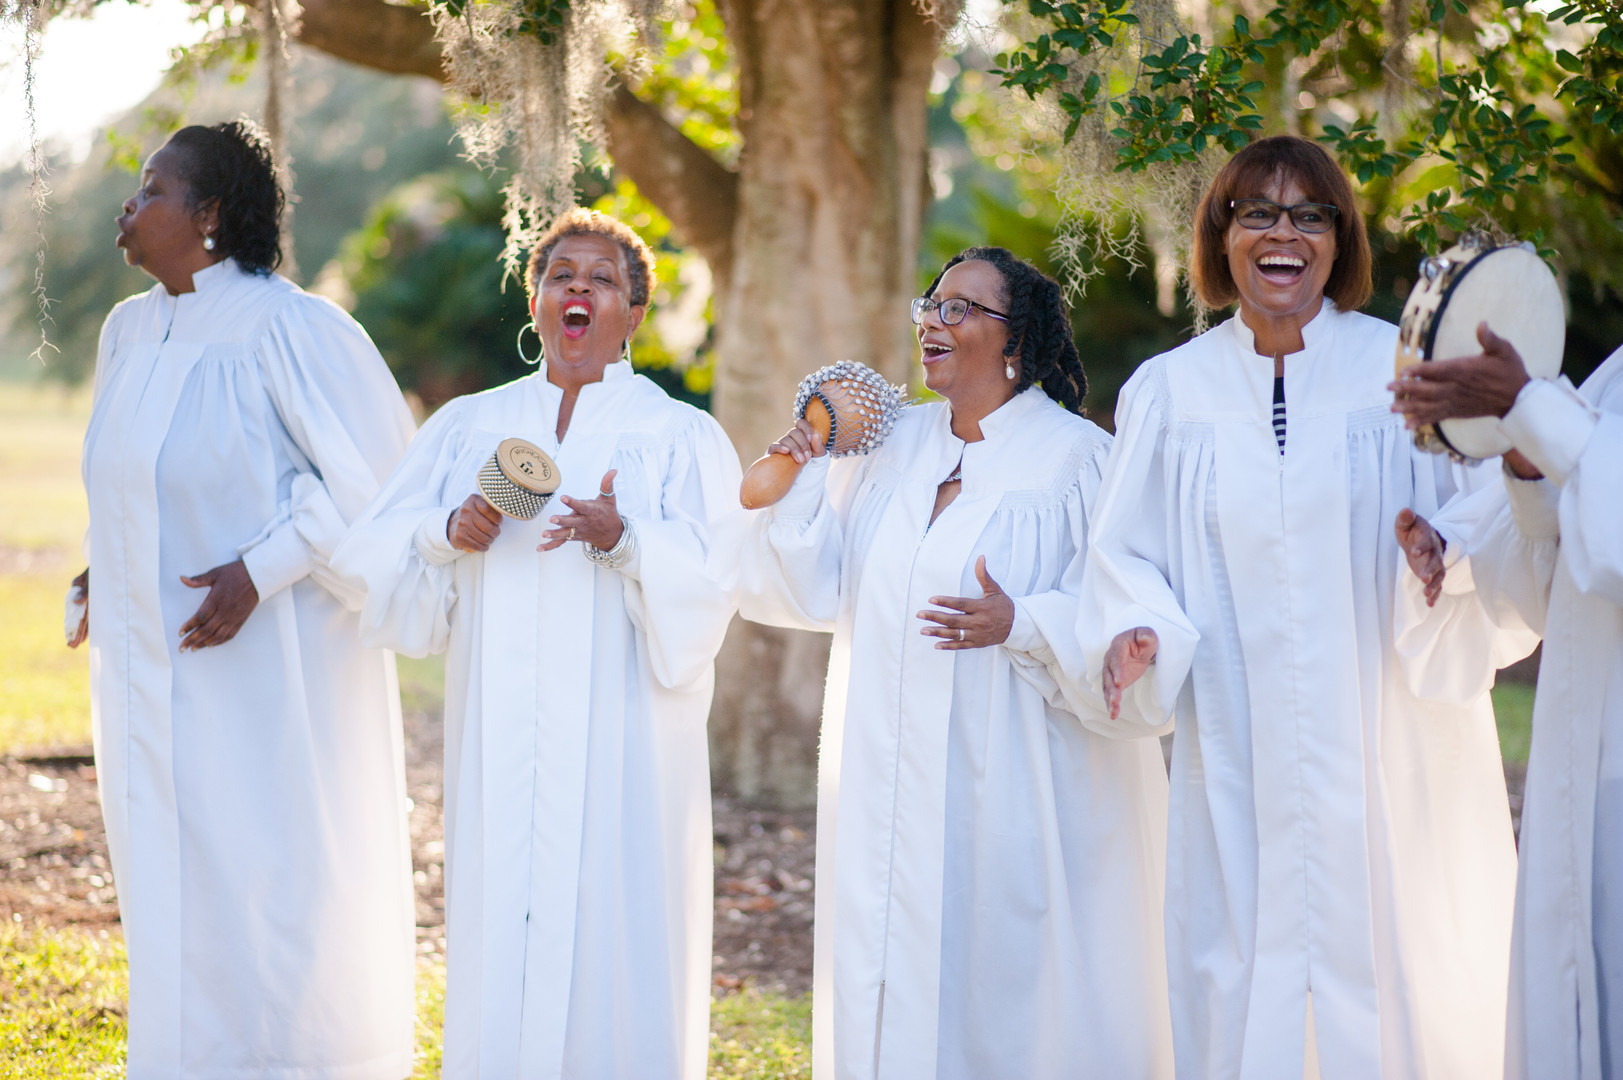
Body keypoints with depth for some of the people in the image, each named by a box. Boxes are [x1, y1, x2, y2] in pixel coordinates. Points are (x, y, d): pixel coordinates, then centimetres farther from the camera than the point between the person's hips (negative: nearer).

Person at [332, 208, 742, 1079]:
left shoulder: (682, 438, 4)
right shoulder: (468, 427, 13)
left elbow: (704, 586, -8)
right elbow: (374, 555, 5)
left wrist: (622, 541, -26)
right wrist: (449, 536, -15)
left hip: (620, 742, -2)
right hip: (501, 744, 3)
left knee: (609, 948, -4)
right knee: (501, 947, 2)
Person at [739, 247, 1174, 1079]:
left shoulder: (1076, 457, -5)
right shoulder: (890, 444, 11)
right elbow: (821, 593, 10)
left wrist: (1023, 626, -25)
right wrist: (803, 480, -2)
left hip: (1015, 786, -5)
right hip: (892, 785, 5)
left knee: (1002, 994, -1)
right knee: (891, 989, 8)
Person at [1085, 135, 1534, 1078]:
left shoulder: (1407, 371, 1)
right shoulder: (1171, 390, 8)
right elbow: (1127, 552, 10)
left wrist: (1446, 564, -22)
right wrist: (1137, 631, -10)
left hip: (1391, 769, -1)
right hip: (1241, 777, 2)